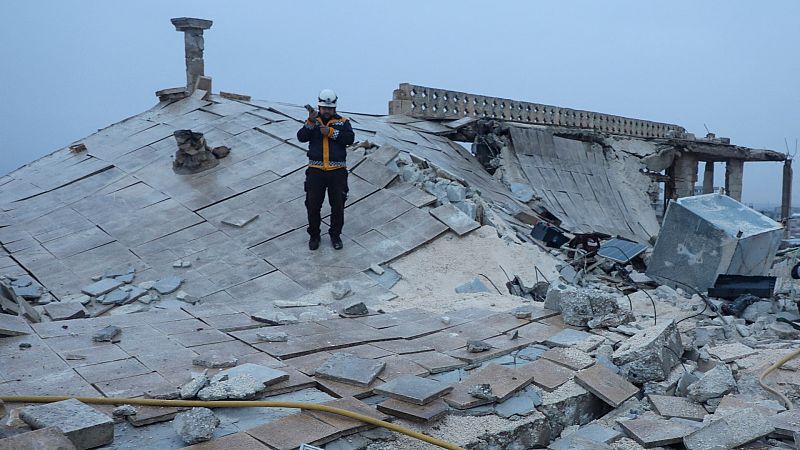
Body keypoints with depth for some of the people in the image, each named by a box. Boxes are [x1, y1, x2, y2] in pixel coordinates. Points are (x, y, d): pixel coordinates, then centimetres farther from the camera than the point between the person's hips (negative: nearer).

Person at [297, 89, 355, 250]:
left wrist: (330, 132, -17)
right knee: (312, 205, 4)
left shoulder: (343, 122, 5)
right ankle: (314, 235, 21)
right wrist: (311, 122, -21)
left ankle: (335, 235, 24)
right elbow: (301, 137, -9)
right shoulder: (312, 121, 7)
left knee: (338, 205, 6)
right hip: (315, 171, 0)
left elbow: (350, 138, -11)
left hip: (337, 171, 0)